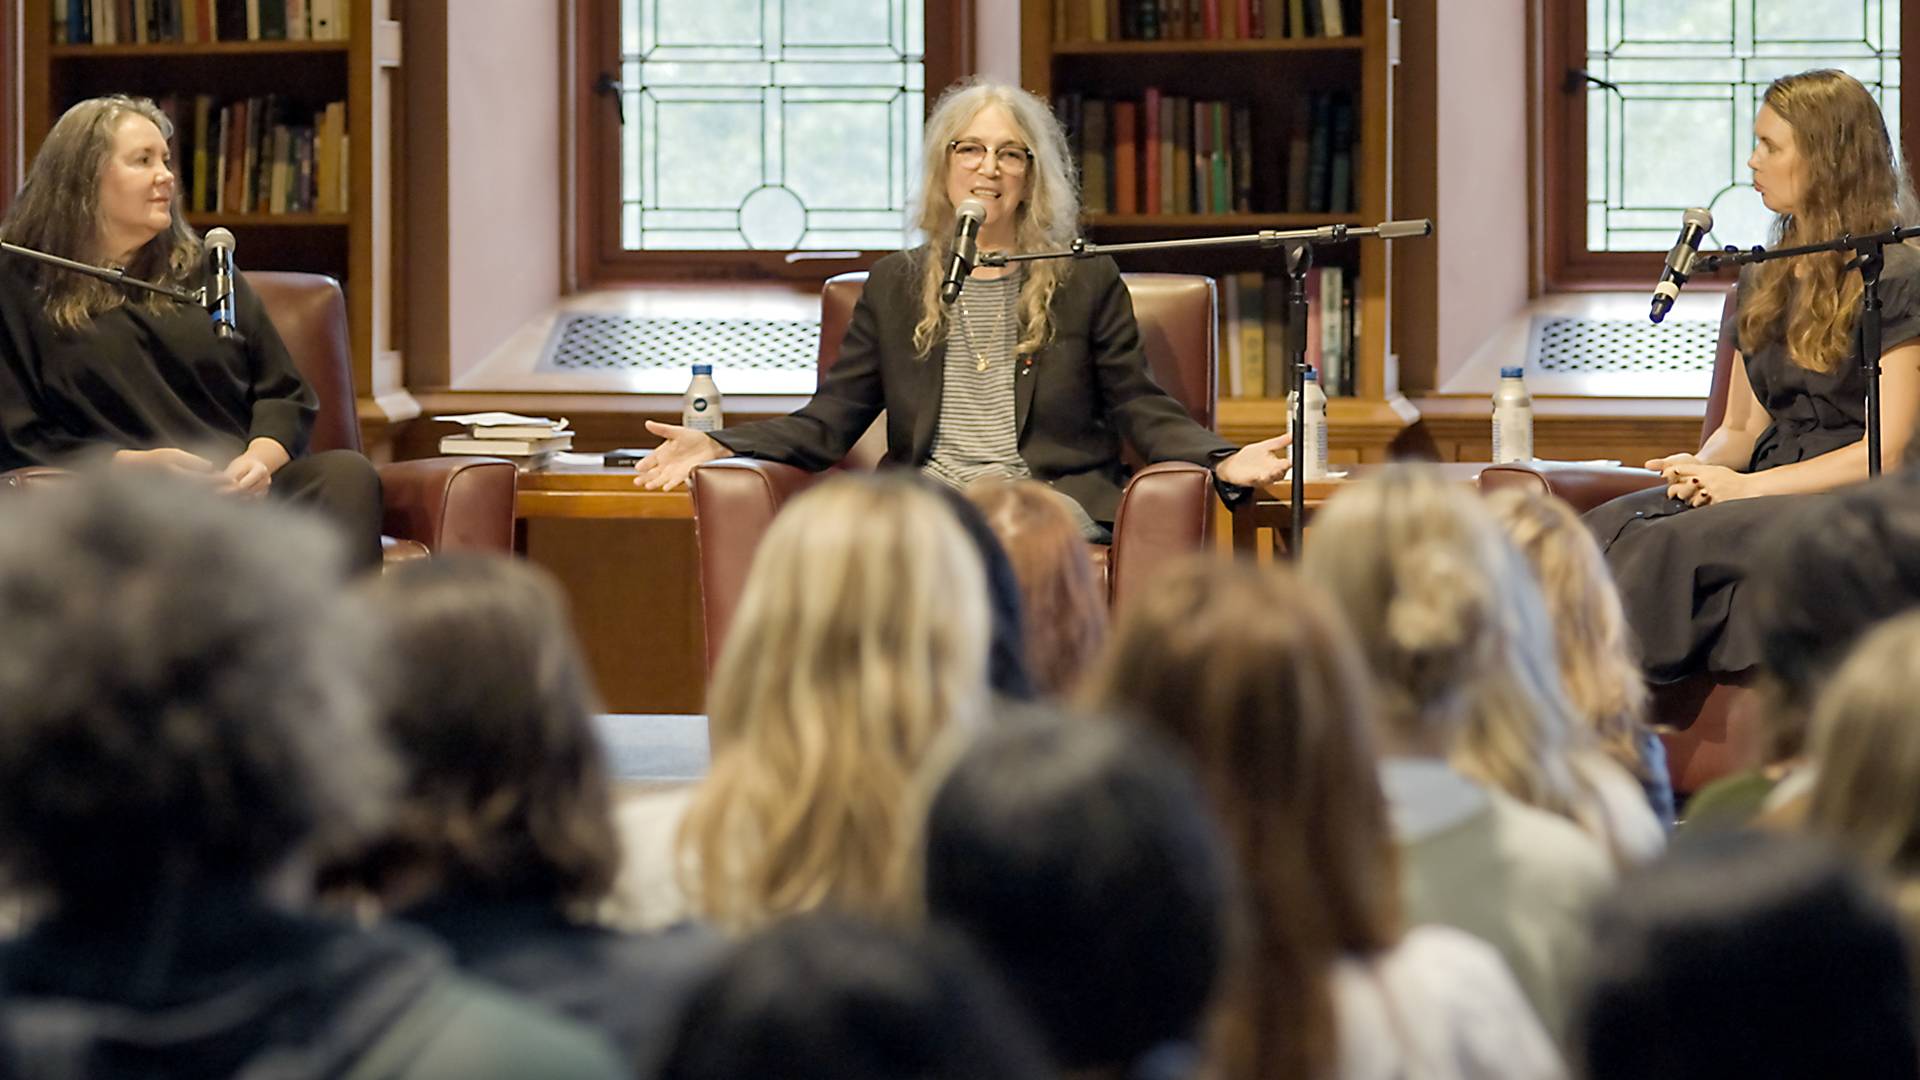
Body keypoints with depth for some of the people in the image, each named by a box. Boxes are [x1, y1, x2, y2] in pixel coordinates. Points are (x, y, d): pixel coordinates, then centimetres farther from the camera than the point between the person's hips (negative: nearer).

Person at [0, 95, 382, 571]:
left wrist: (262, 457, -3)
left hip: (246, 489, 4)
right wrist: (132, 465, -10)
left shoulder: (202, 272, 25)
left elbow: (286, 394, 21)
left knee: (347, 472, -29)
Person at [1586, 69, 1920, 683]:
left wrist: (1746, 485, -14)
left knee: (1676, 542, -34)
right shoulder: (1763, 279, 20)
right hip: (1766, 487, 7)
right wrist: (1700, 468, -3)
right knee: (1604, 529, -24)